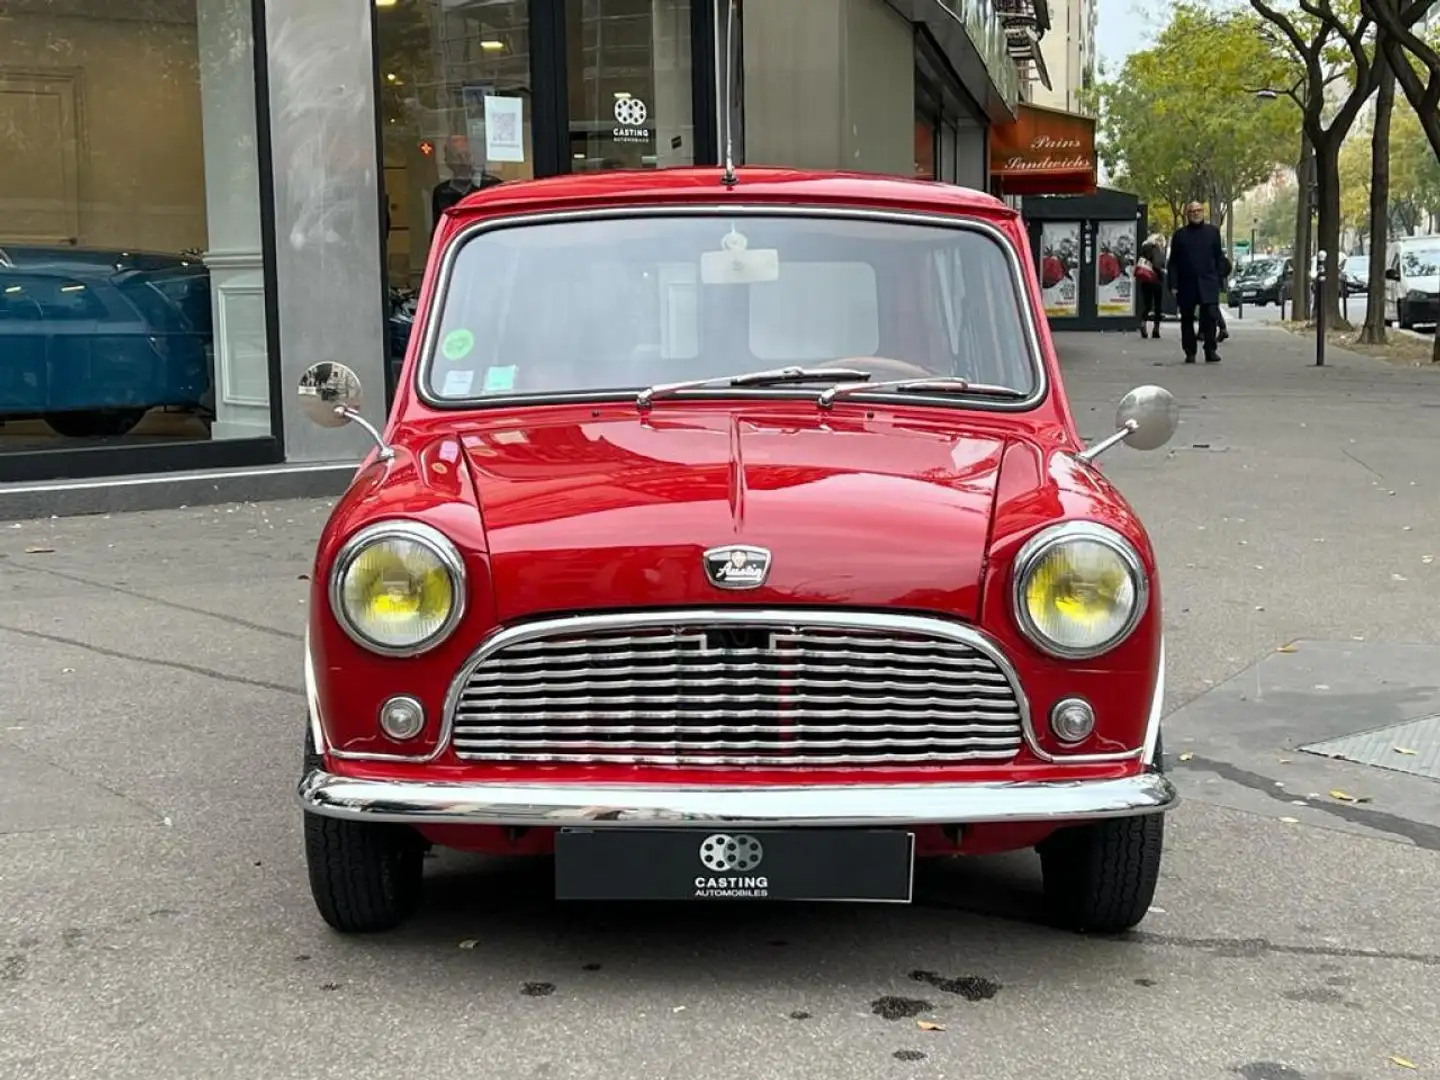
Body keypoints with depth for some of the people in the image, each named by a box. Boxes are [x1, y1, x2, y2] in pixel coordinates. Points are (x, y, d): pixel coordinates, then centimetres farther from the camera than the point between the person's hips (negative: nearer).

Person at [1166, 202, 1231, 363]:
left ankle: (1210, 351, -3)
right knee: (1187, 320, 6)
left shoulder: (1212, 231, 9)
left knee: (1210, 317, -10)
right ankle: (1190, 353, 14)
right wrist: (1174, 284, -3)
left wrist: (1220, 276, 2)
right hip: (1186, 284, 1)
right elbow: (1173, 262, 4)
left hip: (1208, 284, -1)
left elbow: (1219, 257, 10)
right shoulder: (1180, 234, 6)